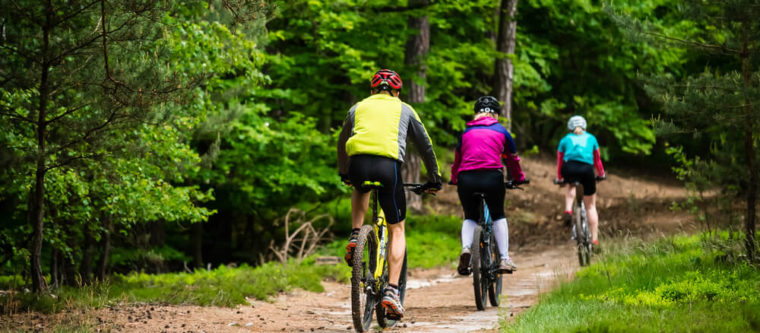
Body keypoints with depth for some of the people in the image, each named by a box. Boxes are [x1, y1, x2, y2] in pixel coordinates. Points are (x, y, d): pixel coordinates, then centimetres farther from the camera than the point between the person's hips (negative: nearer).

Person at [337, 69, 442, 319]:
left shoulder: (358, 108, 27)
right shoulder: (404, 110, 23)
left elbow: (341, 143, 38)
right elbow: (425, 145, 27)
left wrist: (343, 173, 54)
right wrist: (434, 179, 39)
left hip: (357, 164, 2)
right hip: (388, 166, -2)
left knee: (361, 189, 40)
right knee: (397, 230, 12)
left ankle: (355, 237, 18)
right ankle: (392, 290, -2)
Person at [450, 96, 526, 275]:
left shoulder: (466, 132, 21)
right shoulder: (501, 131, 17)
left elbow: (457, 158, 29)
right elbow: (512, 158, 25)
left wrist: (454, 179, 45)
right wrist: (519, 178, 41)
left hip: (466, 179, 2)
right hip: (492, 177, -2)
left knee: (470, 217, 19)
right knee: (498, 216, 18)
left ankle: (466, 249, -9)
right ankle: (504, 259, 10)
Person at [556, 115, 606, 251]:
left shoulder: (565, 140, 25)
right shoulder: (591, 138, 26)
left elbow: (560, 161, 33)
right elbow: (597, 160, 36)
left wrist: (559, 178, 49)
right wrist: (601, 174, 52)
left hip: (569, 169, 0)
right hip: (587, 169, 0)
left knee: (571, 185, 36)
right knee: (590, 206, 12)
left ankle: (568, 211, 11)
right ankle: (594, 240, 8)